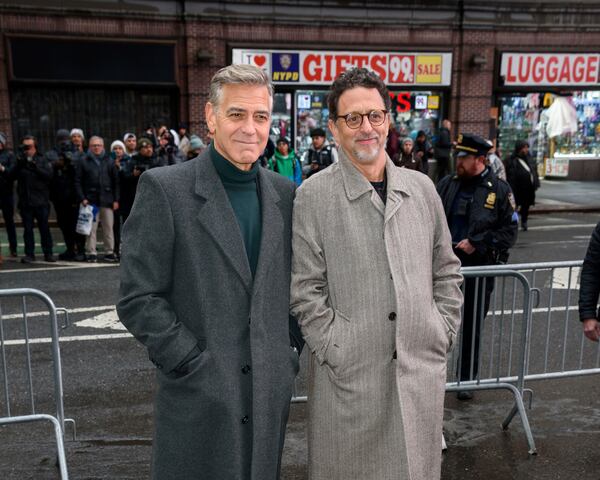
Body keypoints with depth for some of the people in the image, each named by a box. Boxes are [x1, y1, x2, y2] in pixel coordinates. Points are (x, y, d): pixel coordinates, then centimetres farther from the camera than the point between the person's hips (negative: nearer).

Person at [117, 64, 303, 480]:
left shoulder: (284, 193, 6)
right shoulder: (164, 188, -9)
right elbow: (138, 300, -11)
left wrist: (294, 350, 4)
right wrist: (195, 363, -12)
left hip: (272, 393, 4)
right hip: (199, 397, -4)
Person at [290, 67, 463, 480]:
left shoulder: (421, 188, 6)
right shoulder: (313, 196, -6)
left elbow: (447, 271, 13)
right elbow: (305, 291, -6)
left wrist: (443, 334, 6)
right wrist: (335, 349, -9)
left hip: (423, 372, 4)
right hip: (349, 377, -3)